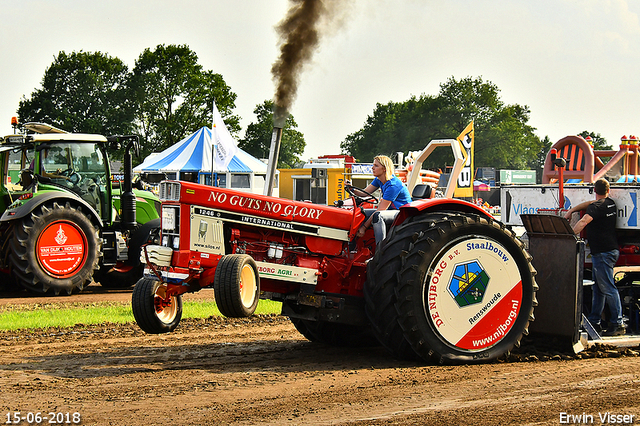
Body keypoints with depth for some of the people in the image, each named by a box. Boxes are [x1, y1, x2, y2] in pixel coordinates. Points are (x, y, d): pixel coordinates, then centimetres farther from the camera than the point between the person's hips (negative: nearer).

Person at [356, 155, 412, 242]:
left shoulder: (393, 185, -24)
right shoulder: (378, 180, 3)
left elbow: (380, 209, -26)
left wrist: (364, 226, -26)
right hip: (391, 211, 10)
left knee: (377, 215, -35)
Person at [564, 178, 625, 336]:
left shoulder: (597, 207, -15)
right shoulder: (611, 203, 12)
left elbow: (583, 221, -30)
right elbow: (589, 204, 26)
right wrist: (572, 210, 20)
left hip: (603, 252, -9)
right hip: (610, 250, 9)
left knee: (608, 288, -9)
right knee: (598, 288, 14)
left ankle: (618, 324, -9)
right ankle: (594, 321, 19)